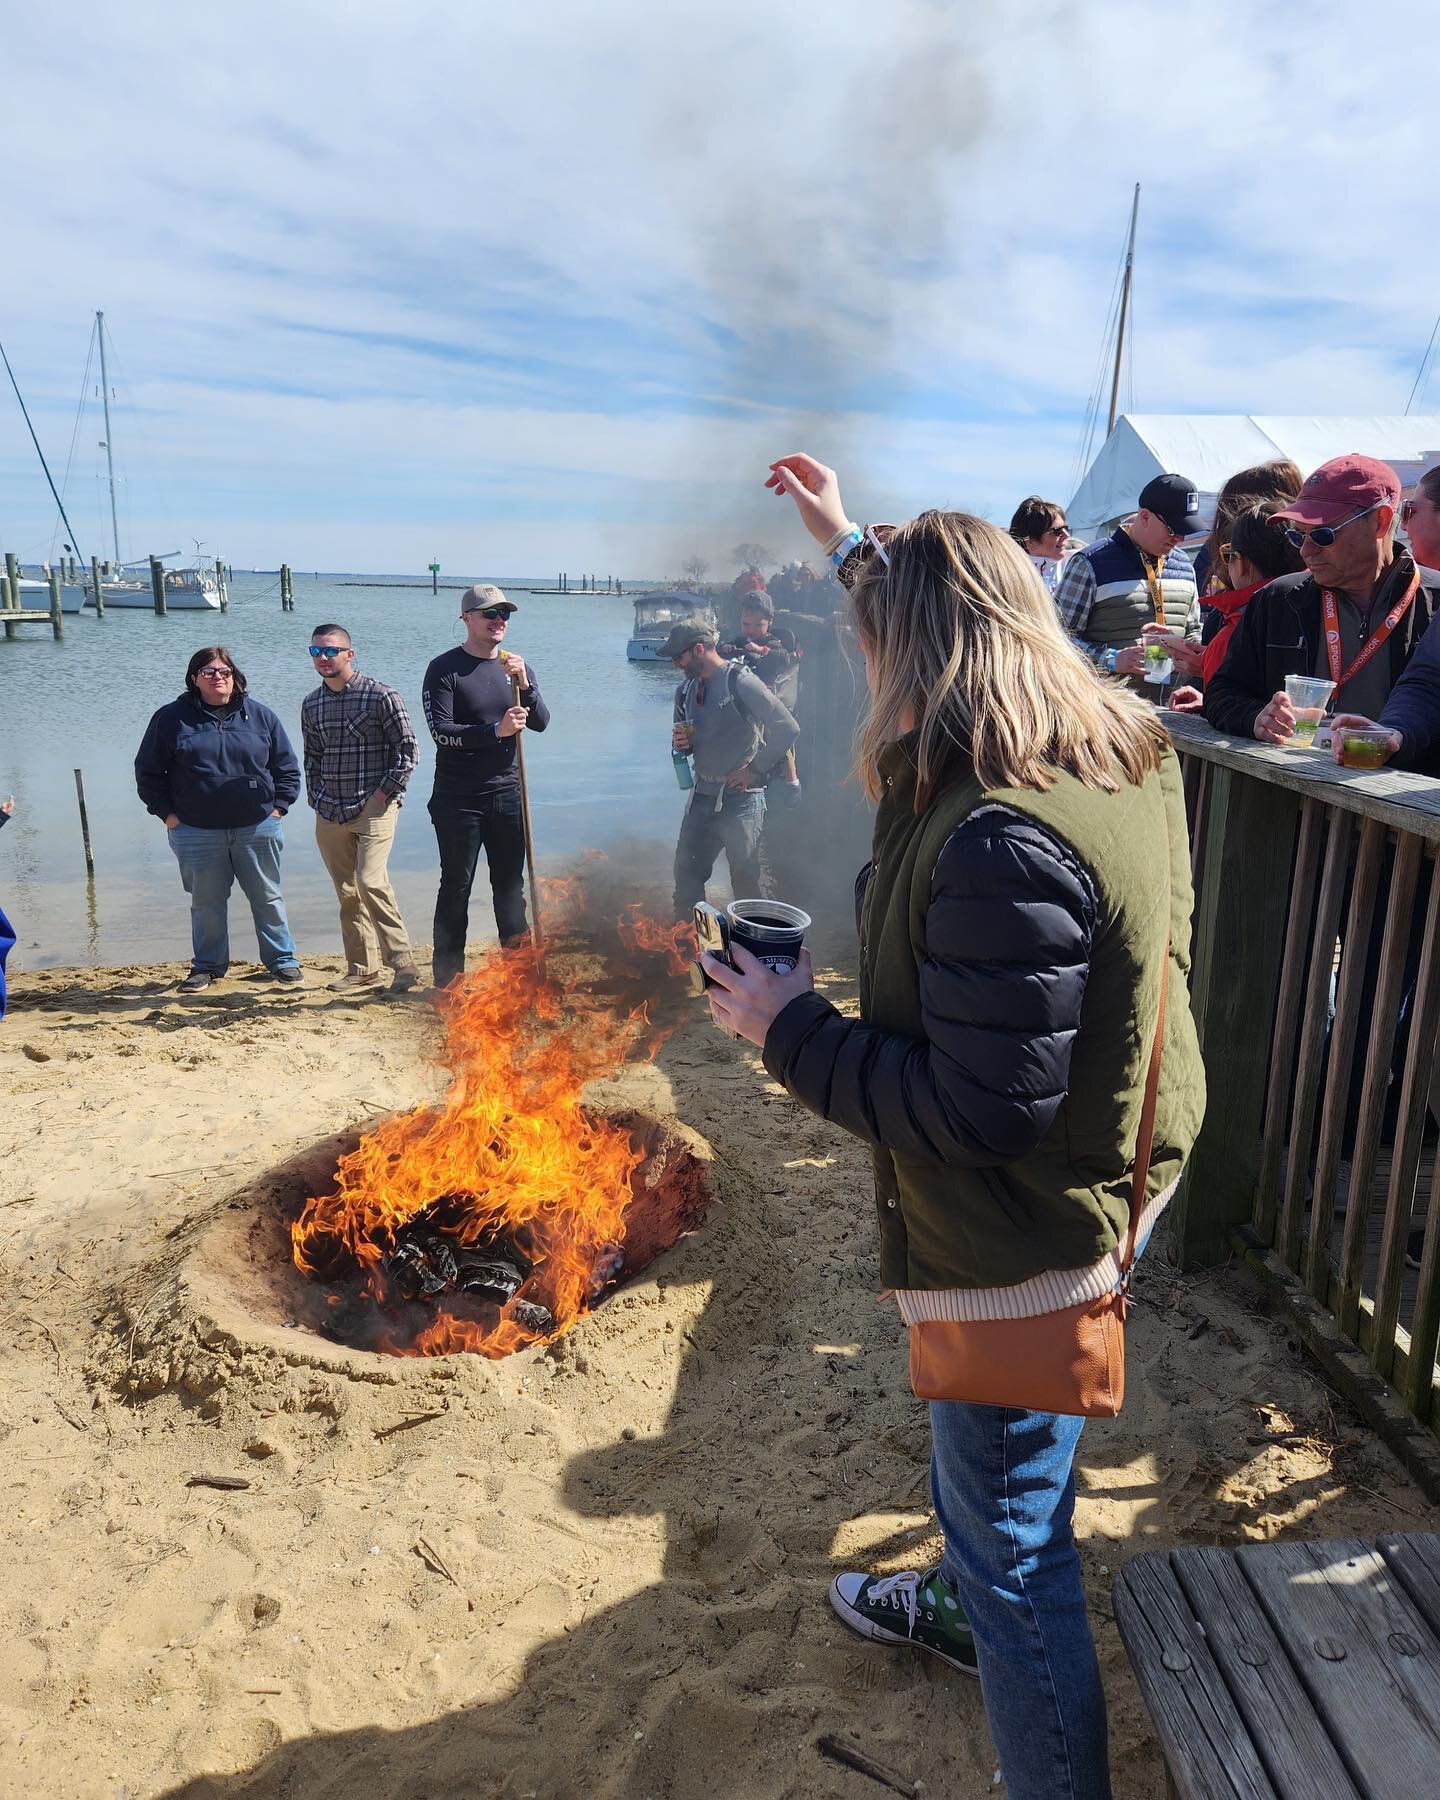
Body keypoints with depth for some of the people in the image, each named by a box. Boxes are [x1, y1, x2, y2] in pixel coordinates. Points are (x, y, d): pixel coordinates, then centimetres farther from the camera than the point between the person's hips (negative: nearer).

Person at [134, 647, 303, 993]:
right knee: (206, 902, 8)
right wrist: (167, 812, 1)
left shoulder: (260, 716, 5)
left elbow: (287, 767, 11)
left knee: (267, 897, 7)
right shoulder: (171, 718, 2)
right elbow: (147, 771, 7)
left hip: (257, 828, 1)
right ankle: (207, 965, 23)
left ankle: (283, 960, 18)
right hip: (196, 832, 0)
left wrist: (278, 807, 2)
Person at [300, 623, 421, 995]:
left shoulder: (380, 695, -5)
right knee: (347, 893, 8)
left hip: (373, 808, -6)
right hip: (330, 814, 6)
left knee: (371, 882, -21)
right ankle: (362, 971, 17)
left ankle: (403, 961, -13)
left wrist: (387, 790, -9)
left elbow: (407, 749, -5)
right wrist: (316, 798, 12)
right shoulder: (311, 705, 12)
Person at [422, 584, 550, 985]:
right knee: (456, 888, 2)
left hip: (508, 793, 4)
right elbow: (440, 731, -15)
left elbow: (541, 723, 0)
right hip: (458, 799, -4)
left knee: (511, 884, 10)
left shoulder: (517, 666, 10)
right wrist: (496, 731, -26)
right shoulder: (444, 669, -5)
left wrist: (524, 684, -18)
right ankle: (448, 977, 9)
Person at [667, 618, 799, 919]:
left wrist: (755, 770, -12)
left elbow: (787, 728, -16)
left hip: (741, 796, -7)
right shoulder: (686, 690, 9)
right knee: (686, 872, 10)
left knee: (747, 878, 1)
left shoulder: (740, 682, -14)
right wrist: (680, 743, -2)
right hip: (702, 794, 7)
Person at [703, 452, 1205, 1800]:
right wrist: (856, 546, 26)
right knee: (972, 1448, 34)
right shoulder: (1120, 749, -3)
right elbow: (957, 619, 17)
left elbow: (978, 1110, -31)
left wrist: (791, 1031, -20)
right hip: (1100, 1182, 10)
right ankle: (959, 1604, 60)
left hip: (1017, 1245, -10)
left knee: (1020, 1558, 10)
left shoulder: (1000, 846, -34)